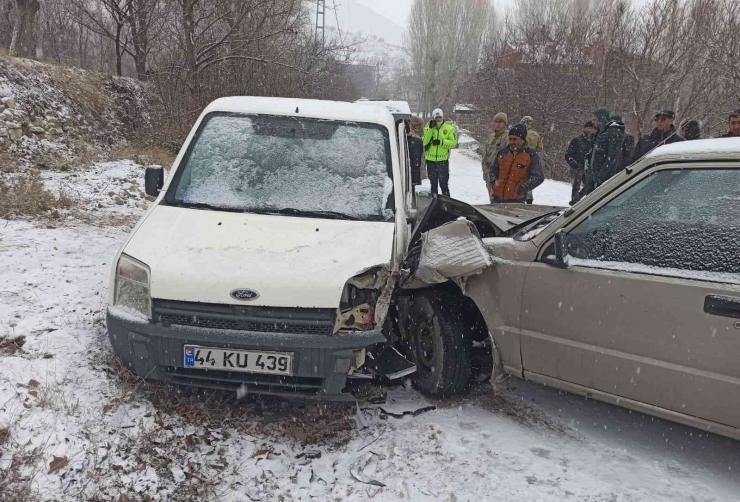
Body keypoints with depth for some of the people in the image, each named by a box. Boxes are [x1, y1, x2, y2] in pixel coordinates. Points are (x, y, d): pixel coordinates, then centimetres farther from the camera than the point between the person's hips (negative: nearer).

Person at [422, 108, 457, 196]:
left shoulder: (449, 128, 2)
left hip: (443, 160, -2)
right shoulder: (428, 128, 6)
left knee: (443, 182, -3)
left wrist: (441, 142, -17)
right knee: (433, 182, 13)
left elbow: (453, 143, -7)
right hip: (430, 159, 2)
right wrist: (430, 128, -16)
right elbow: (425, 141, -9)